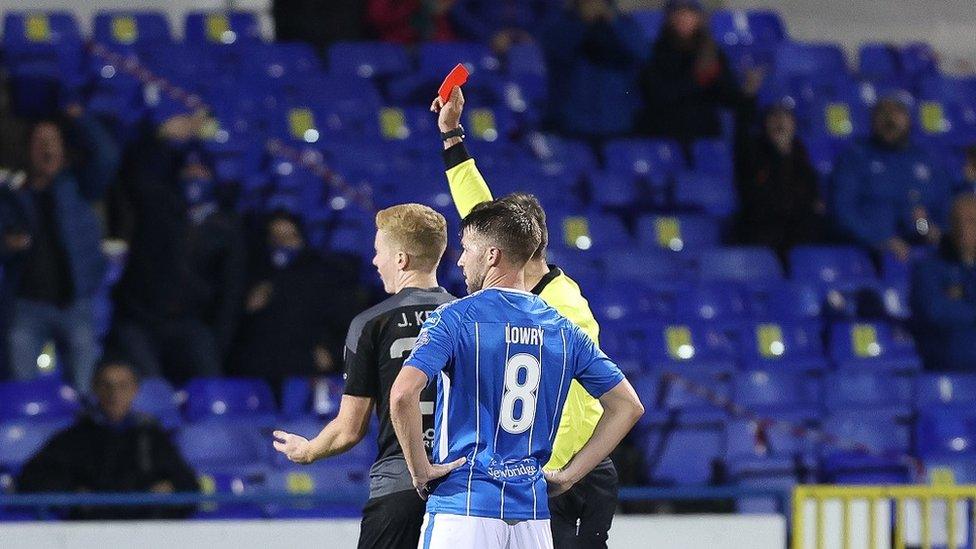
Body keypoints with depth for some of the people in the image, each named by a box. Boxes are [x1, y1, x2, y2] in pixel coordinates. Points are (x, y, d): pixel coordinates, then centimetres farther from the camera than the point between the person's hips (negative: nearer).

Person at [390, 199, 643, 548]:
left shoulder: (454, 319, -5)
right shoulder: (562, 330, 10)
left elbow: (402, 395, -20)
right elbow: (628, 405, 13)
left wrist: (420, 470, -7)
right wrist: (567, 476, 13)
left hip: (463, 505, -5)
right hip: (533, 514, 5)